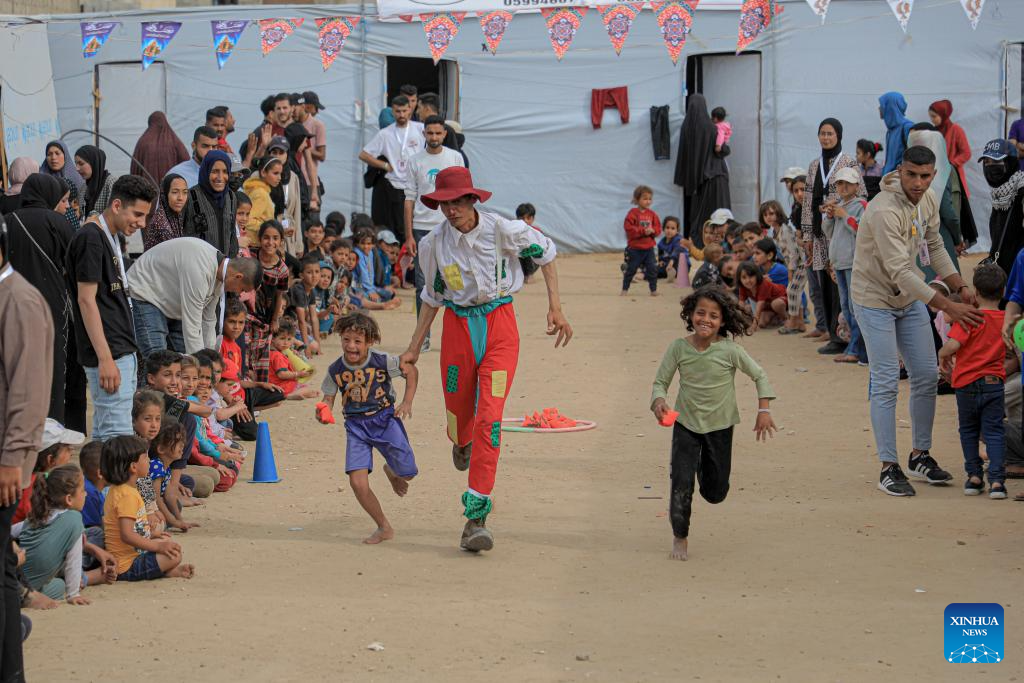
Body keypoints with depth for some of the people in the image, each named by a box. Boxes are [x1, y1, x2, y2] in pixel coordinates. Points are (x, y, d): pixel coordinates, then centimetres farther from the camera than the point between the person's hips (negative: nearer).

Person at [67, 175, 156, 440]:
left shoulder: (110, 237, 15)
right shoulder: (90, 238, -14)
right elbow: (86, 300, -18)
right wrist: (105, 359, -21)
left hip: (123, 352, 10)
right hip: (110, 355, -10)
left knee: (105, 433, 12)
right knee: (118, 437, -12)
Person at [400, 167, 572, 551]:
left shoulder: (503, 230, -11)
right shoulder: (434, 244, -3)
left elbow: (546, 254, 6)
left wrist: (555, 308, 2)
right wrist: (415, 348, 12)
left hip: (499, 325, -3)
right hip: (458, 327, 3)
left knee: (489, 418, -14)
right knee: (458, 414, 11)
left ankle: (476, 517, -15)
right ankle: (462, 444, 54)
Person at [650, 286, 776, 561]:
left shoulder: (729, 350, -16)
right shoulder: (678, 348, -13)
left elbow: (759, 375, -3)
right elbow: (660, 381, -4)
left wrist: (764, 410, -10)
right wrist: (659, 401, -25)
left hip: (720, 425, 0)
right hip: (686, 424, 0)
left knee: (716, 492, 9)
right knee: (681, 481, -11)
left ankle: (705, 466, 46)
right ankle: (679, 537, 8)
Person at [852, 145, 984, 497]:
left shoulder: (927, 200, -4)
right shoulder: (884, 211, -30)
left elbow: (934, 246, 11)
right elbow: (900, 272, -33)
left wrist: (960, 288, -1)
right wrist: (948, 307, -33)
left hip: (910, 297, 8)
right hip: (875, 299, -8)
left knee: (926, 376, 9)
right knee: (886, 384, -9)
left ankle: (920, 456, 22)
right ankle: (889, 468, -3)